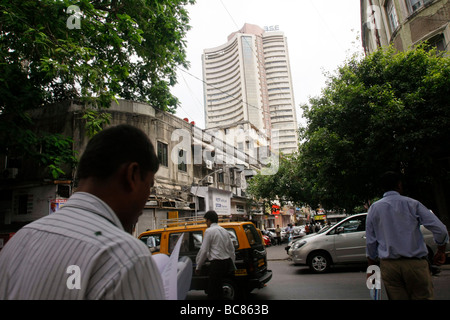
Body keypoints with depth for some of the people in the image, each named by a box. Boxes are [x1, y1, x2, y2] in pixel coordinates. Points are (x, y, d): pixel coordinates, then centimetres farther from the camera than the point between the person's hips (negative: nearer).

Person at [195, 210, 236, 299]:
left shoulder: (209, 231, -8)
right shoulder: (224, 230, 16)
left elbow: (204, 251, -10)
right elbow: (232, 249, 19)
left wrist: (198, 267, -1)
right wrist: (232, 265, 26)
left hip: (217, 264, -8)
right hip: (227, 262, 8)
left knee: (212, 292, -1)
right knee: (219, 289, 19)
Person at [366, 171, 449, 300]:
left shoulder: (374, 208, 6)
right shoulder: (412, 203, 2)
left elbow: (370, 242, 6)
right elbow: (440, 229, -3)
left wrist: (371, 267, 15)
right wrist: (441, 251, 14)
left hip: (388, 265, 2)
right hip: (415, 263, -1)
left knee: (396, 297, 6)